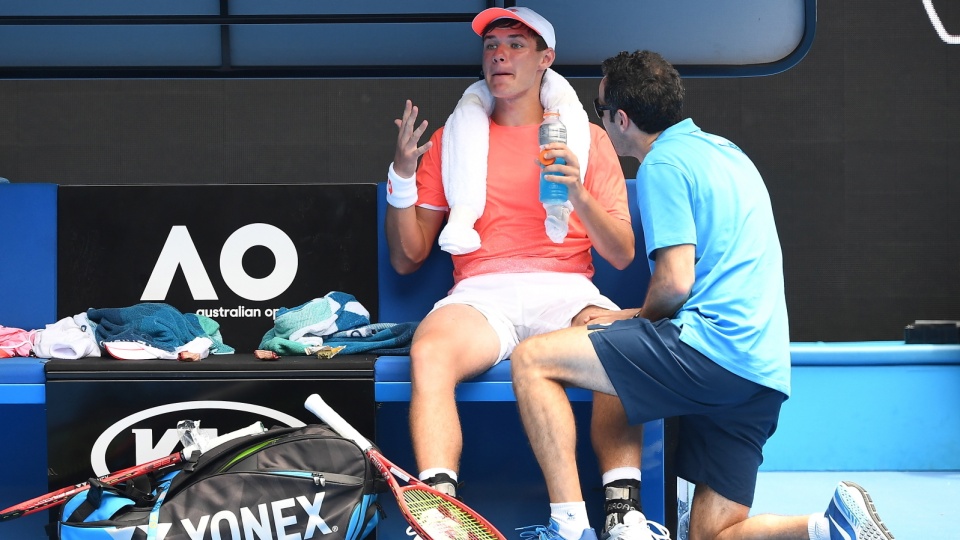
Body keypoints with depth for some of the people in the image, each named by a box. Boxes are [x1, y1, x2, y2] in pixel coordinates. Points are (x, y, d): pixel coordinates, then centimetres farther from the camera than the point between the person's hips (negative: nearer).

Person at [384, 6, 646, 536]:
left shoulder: (587, 137, 16)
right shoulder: (452, 139, 18)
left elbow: (622, 254, 8)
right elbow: (407, 258, 14)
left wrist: (578, 195, -10)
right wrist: (402, 174, -1)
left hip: (568, 293, 0)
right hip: (481, 294, 0)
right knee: (429, 353, -34)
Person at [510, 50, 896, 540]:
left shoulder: (664, 164, -5)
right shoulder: (724, 151, 24)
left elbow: (675, 282, -14)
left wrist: (642, 317, 8)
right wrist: (636, 318, 26)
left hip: (710, 348, -9)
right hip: (765, 370, 9)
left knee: (532, 360, -8)